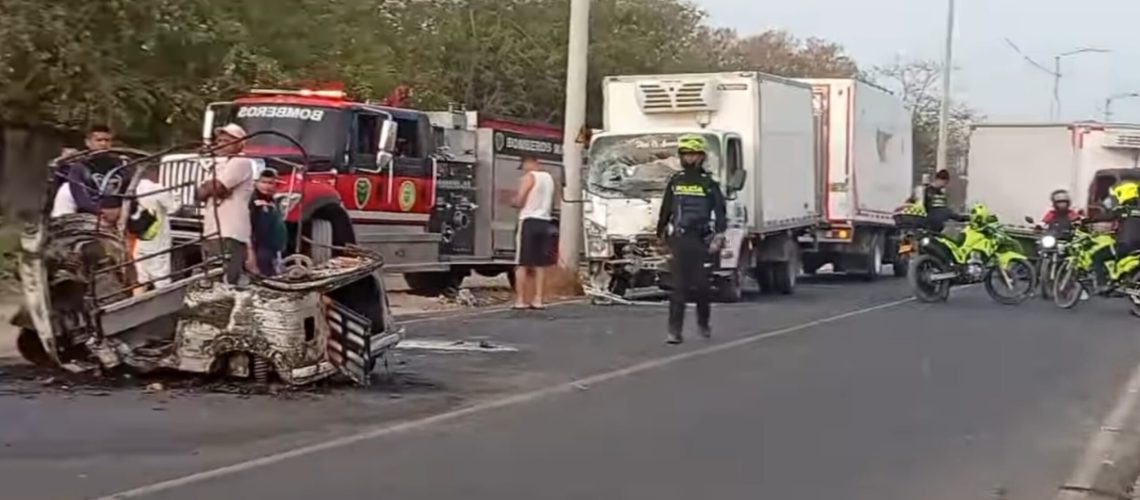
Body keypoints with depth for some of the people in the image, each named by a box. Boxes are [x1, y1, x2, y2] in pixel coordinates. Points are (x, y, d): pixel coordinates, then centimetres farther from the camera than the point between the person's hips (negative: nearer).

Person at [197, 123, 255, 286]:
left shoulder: (241, 163, -4)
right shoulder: (220, 167, 26)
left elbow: (216, 187, -15)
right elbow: (201, 194, 15)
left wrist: (209, 186, 6)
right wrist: (213, 188, -4)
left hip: (230, 236, -10)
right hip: (213, 234, 10)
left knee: (226, 285, -17)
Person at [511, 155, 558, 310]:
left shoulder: (529, 177, -7)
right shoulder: (549, 178, 14)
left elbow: (519, 202, -12)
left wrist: (512, 202, 8)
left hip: (529, 221, -6)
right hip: (544, 222, 6)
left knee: (522, 263, -3)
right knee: (540, 264, 9)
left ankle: (520, 300, -6)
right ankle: (537, 299, 7)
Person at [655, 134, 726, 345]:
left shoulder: (709, 184, 4)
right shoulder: (675, 182, 11)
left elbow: (720, 212, 0)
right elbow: (665, 211, 17)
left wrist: (718, 237, -9)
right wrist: (660, 235, 17)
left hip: (700, 240, -1)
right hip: (679, 240, 1)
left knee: (701, 285, 0)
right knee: (679, 286, -4)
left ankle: (703, 322, 25)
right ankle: (674, 330, -7)